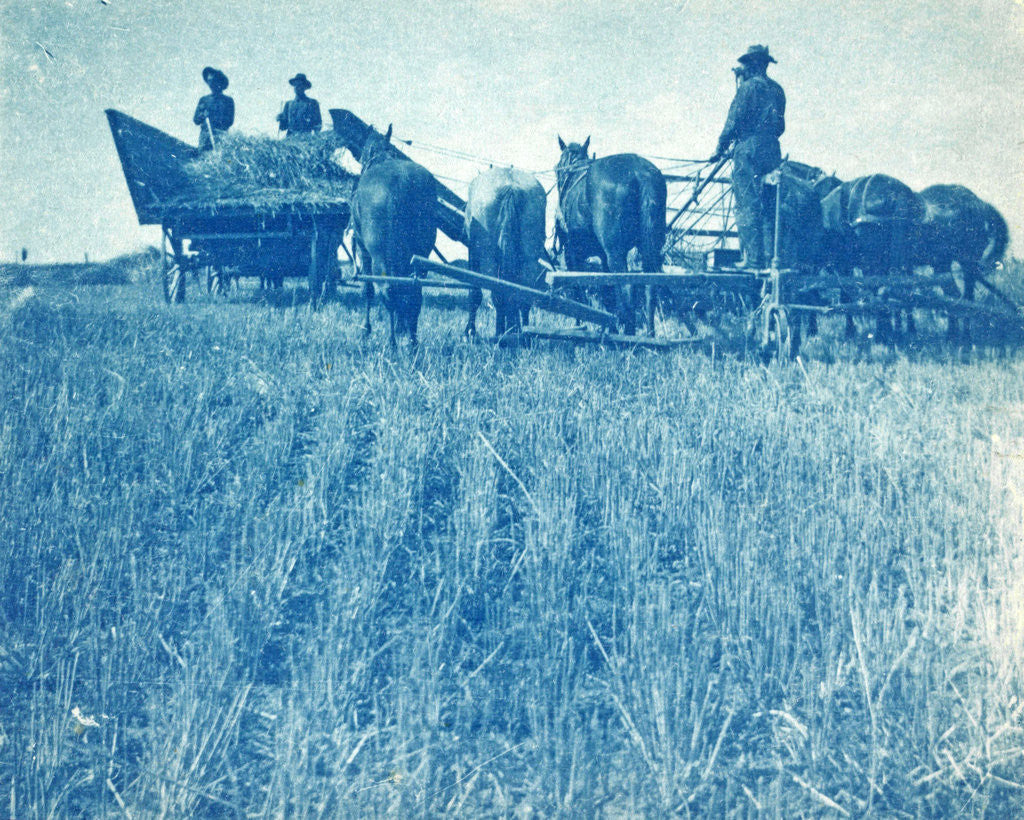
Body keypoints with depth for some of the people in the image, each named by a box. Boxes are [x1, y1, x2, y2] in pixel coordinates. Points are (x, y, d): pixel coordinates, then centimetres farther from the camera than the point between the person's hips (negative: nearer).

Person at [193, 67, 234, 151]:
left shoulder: (228, 100, 11)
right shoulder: (203, 100, 20)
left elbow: (230, 121, 3)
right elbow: (196, 120, 16)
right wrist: (202, 115, -7)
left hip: (220, 137, -2)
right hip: (204, 137, 2)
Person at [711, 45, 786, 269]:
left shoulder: (749, 86, -5)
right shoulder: (777, 89, 16)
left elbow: (734, 120, -9)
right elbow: (780, 126, 18)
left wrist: (721, 148, -1)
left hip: (749, 150, -7)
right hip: (772, 152, 7)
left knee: (747, 206, -7)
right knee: (767, 205, 10)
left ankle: (753, 257, -10)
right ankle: (771, 254, 6)